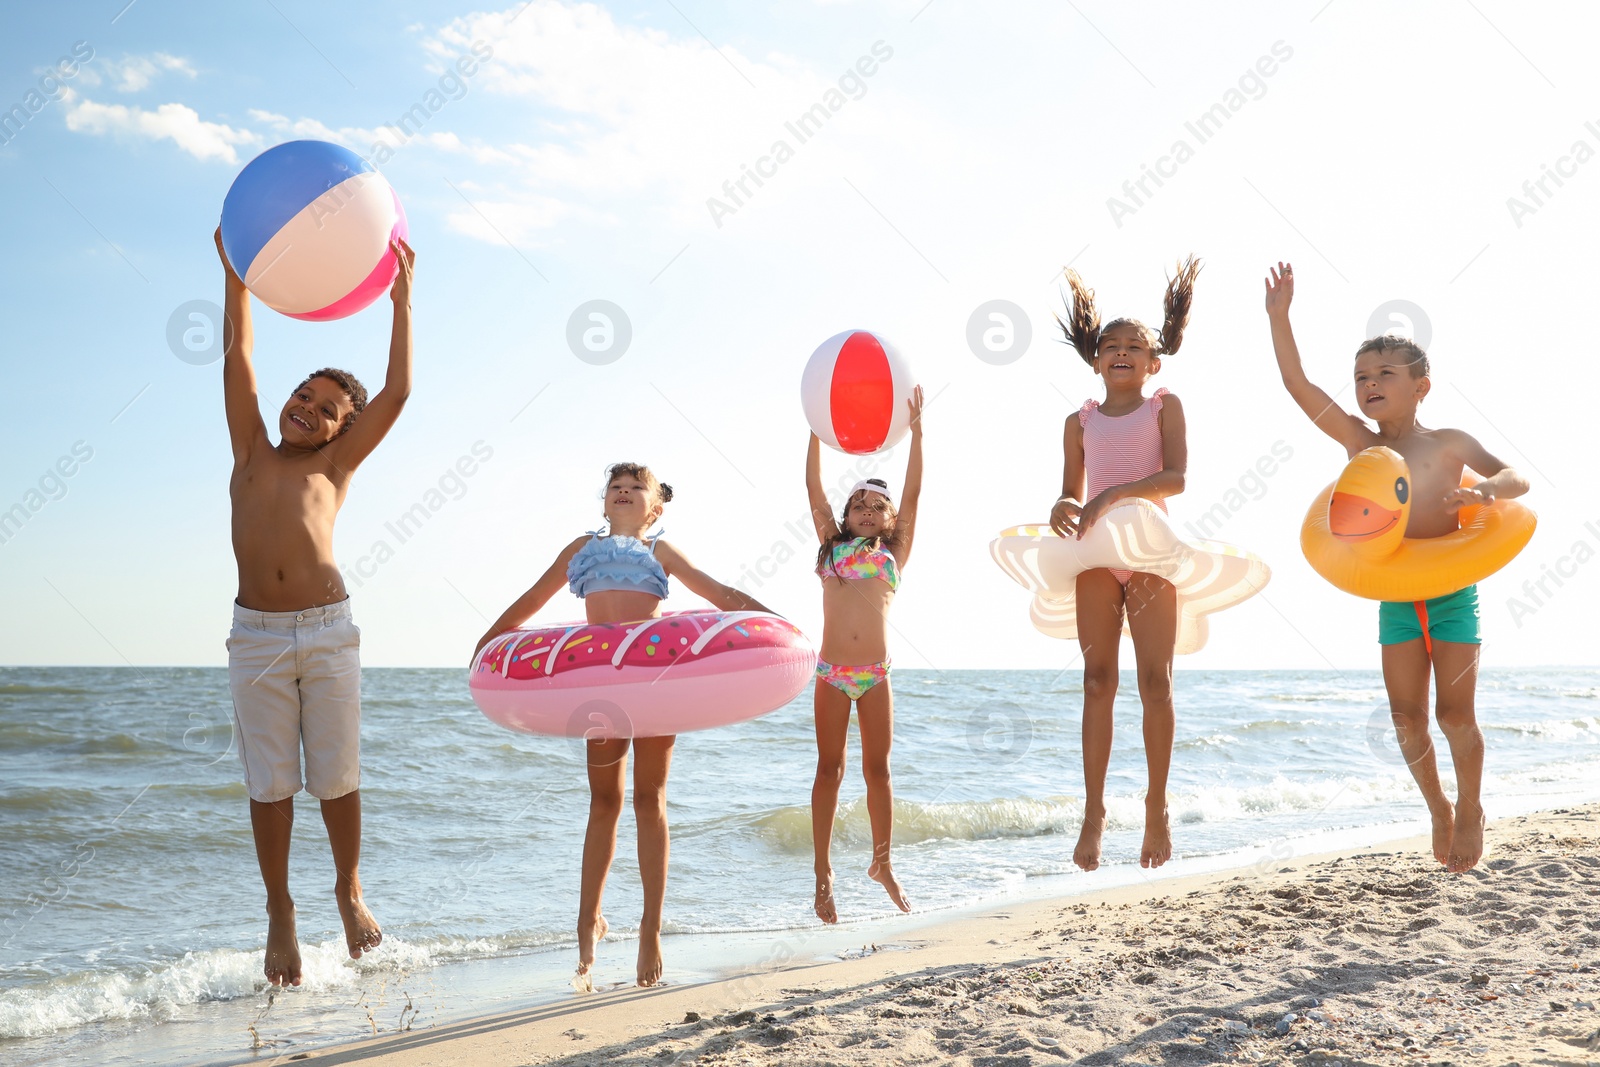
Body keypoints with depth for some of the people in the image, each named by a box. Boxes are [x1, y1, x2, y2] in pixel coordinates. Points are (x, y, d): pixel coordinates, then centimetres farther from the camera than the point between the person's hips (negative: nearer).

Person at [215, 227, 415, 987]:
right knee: (269, 783, 4)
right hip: (255, 636, 1)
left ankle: (349, 890, 24)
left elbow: (397, 392, 7)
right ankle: (280, 912, 16)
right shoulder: (251, 452, 16)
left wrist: (401, 300, 10)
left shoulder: (336, 466, 12)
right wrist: (235, 268, 12)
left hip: (327, 630, -1)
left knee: (336, 777, 5)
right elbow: (238, 355, 14)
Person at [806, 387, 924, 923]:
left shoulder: (894, 554, 10)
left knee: (878, 769, 7)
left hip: (875, 675, 1)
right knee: (829, 769, 4)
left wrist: (916, 431, 0)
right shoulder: (832, 546, 10)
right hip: (832, 673, 0)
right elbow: (814, 487, 6)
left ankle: (882, 863, 22)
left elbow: (912, 495, 4)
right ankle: (823, 874, 8)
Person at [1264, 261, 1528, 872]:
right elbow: (1299, 385, -5)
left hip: (1453, 594, -3)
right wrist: (1279, 315, -10)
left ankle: (1470, 809, 22)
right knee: (1407, 719, 5)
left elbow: (1517, 480, -7)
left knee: (1455, 713, 0)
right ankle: (1438, 810, 25)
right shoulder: (1358, 441, 1)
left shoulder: (1448, 444, -4)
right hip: (1394, 600, 3)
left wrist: (1484, 492, -30)